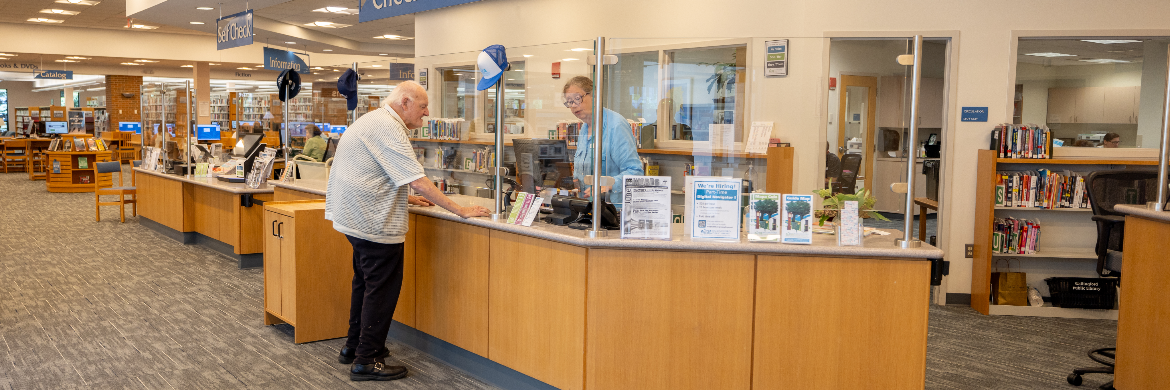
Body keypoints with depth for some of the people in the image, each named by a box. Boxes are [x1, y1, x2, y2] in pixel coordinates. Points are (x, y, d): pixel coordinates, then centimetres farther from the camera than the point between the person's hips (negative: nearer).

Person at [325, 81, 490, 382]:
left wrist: (406, 198, 20)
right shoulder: (387, 127, -19)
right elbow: (417, 180, -24)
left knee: (366, 282, 21)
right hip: (374, 222, -11)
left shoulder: (372, 121, 16)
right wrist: (461, 210, -21)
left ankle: (354, 346, 32)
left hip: (356, 217, 11)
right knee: (381, 288, -3)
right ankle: (366, 360, 3)